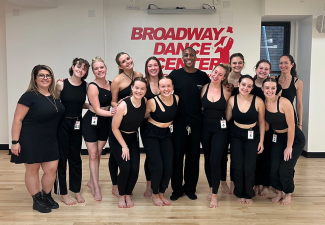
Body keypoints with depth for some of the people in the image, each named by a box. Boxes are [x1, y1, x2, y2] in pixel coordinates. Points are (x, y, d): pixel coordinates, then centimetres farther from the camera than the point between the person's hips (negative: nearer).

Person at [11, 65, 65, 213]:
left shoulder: (54, 96, 6)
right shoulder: (29, 96, -12)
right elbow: (17, 120, -13)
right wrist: (15, 142, -16)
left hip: (50, 141, 6)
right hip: (30, 140, -6)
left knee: (52, 169, 7)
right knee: (32, 169, 7)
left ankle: (47, 196, 29)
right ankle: (37, 200, 22)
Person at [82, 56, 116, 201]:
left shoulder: (111, 84, 0)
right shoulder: (93, 87, -17)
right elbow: (97, 110, -20)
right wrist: (111, 113, -34)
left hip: (105, 123, 5)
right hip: (91, 122, -5)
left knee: (98, 153, 13)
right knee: (93, 154, 3)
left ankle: (91, 181, 31)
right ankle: (96, 187, 14)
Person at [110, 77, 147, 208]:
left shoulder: (145, 102, -11)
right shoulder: (123, 105, -25)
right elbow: (114, 128, -16)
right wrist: (124, 146, -13)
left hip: (133, 138, 4)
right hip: (117, 138, -4)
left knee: (135, 169, -8)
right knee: (125, 169, -15)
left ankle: (128, 195, 18)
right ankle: (121, 196, 12)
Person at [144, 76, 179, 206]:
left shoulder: (176, 99, -8)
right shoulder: (152, 102, -21)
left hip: (166, 135, 4)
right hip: (152, 135, -4)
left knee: (168, 167, -3)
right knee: (157, 167, -10)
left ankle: (162, 193, 22)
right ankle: (155, 194, 16)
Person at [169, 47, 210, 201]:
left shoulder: (202, 76, 4)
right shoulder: (175, 74, 0)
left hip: (197, 121, 1)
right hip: (179, 121, -1)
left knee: (194, 155, 8)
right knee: (177, 155, 3)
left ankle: (190, 188, 22)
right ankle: (177, 189, 17)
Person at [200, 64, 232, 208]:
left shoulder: (226, 91, -7)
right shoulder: (204, 88, -1)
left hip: (220, 128, -3)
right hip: (205, 127, 3)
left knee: (215, 161, -9)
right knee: (207, 159, 12)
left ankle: (214, 194, 8)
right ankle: (211, 188, 32)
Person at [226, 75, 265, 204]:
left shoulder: (258, 101, -13)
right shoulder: (232, 100, -8)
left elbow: (261, 122, -3)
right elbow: (227, 118, 2)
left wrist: (261, 141, -1)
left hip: (252, 136, -1)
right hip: (236, 135, 1)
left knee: (249, 168, -7)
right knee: (237, 166, -5)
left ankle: (248, 194, 19)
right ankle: (239, 193, 20)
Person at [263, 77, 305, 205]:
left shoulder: (284, 102, -24)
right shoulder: (263, 103, -9)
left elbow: (291, 126, -20)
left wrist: (289, 147, -16)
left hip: (295, 138, -4)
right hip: (278, 138, 5)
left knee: (285, 169, -7)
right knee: (274, 168, -4)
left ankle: (288, 194, 21)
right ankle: (279, 192, 23)